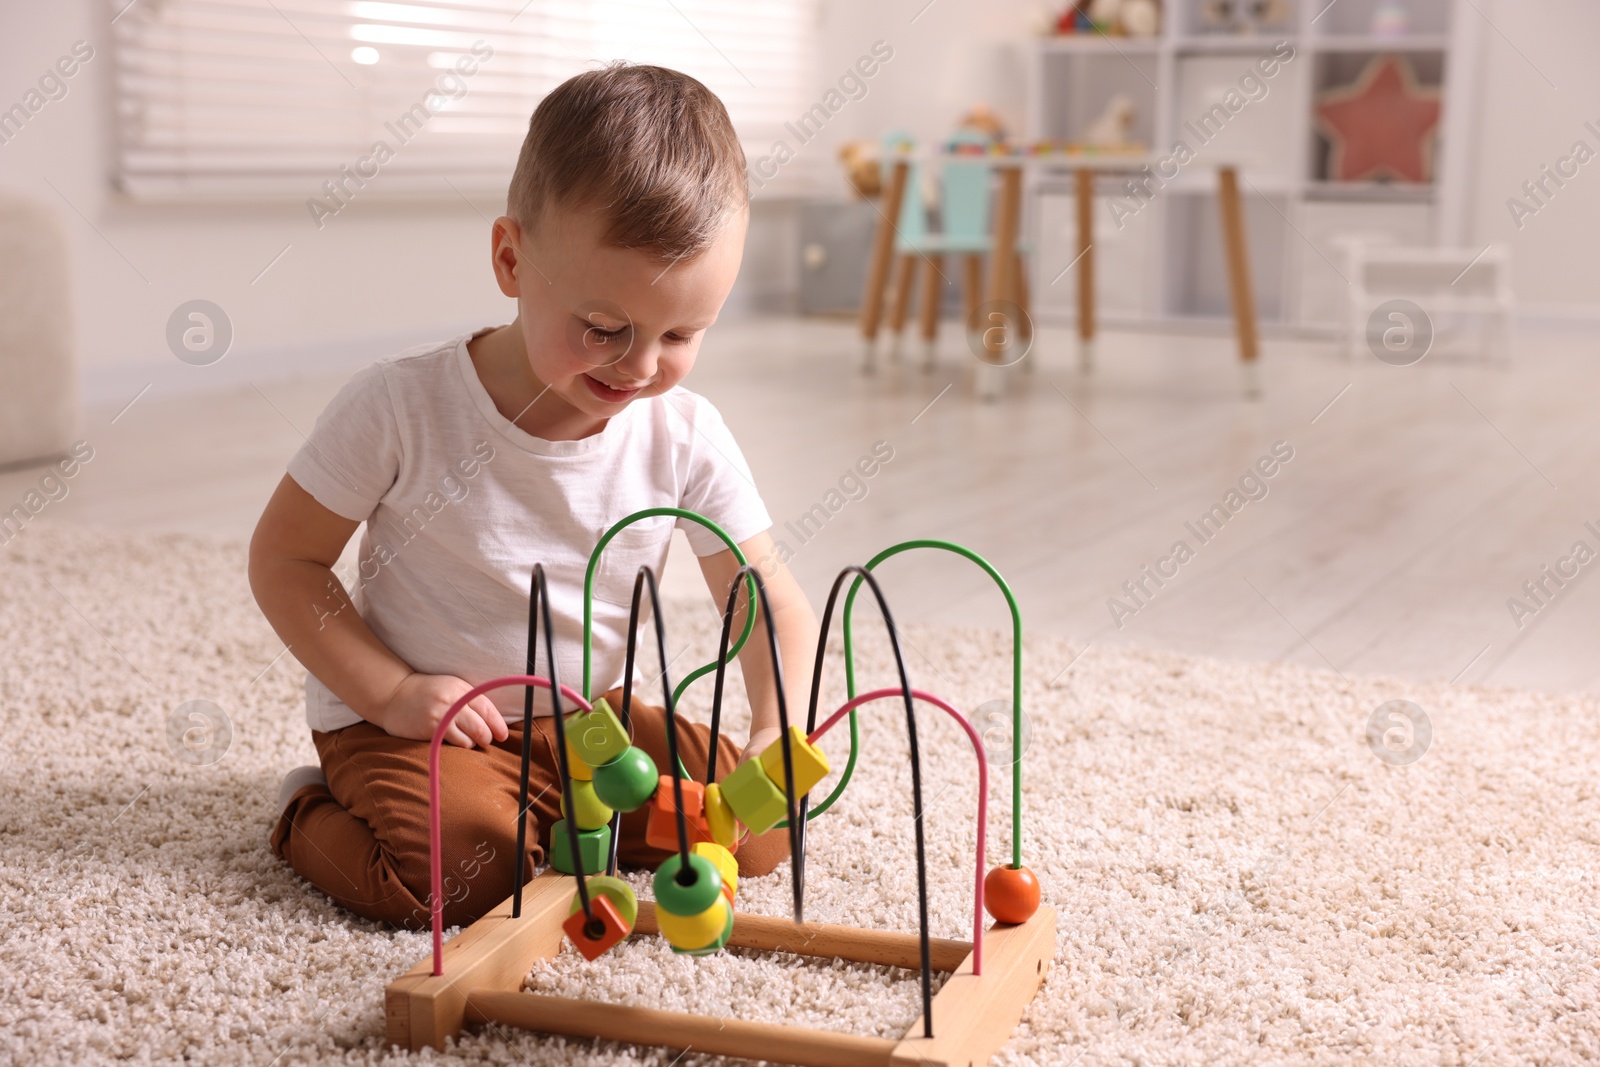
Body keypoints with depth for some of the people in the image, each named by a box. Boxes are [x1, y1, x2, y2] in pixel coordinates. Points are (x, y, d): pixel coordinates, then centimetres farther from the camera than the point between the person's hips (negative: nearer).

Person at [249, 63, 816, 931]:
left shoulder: (687, 438, -10)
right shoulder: (401, 406, -19)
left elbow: (770, 605, -6)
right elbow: (283, 559, -10)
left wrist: (778, 736, -24)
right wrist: (391, 691, -20)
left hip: (589, 716, 4)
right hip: (403, 719, -4)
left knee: (759, 830, -8)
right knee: (463, 872, -30)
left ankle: (555, 819, 12)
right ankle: (312, 818, 2)